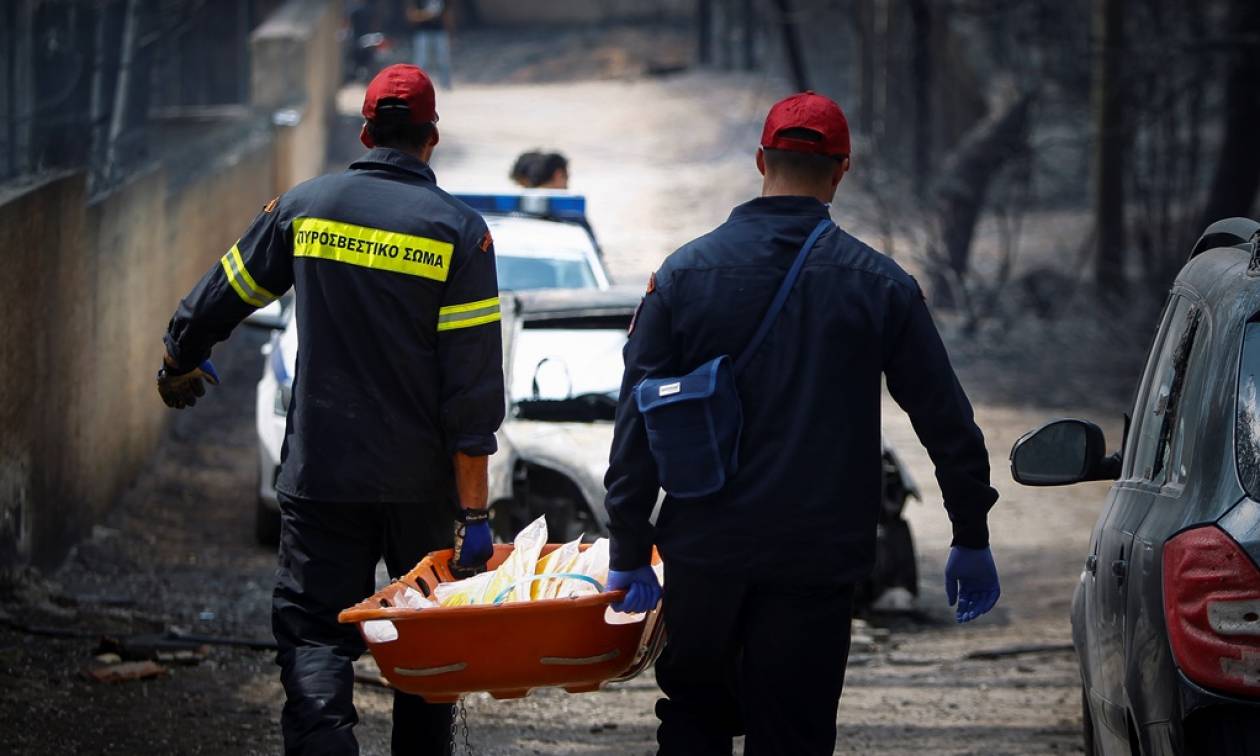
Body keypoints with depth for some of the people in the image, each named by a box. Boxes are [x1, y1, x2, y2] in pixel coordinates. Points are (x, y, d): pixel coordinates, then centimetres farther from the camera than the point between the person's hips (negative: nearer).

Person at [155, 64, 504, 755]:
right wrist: (474, 511, -9)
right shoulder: (458, 231, -6)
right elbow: (472, 385, -10)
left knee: (313, 636, -1)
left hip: (321, 473, 0)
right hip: (422, 483, 0)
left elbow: (222, 296, 13)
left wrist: (180, 362, 35)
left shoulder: (303, 207, 0)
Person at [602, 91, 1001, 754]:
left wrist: (629, 551, 3)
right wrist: (971, 539, 14)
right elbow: (946, 420, 3)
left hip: (702, 556, 1)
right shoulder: (879, 284, -2)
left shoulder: (684, 273, 0)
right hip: (816, 566, -1)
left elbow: (637, 424, -1)